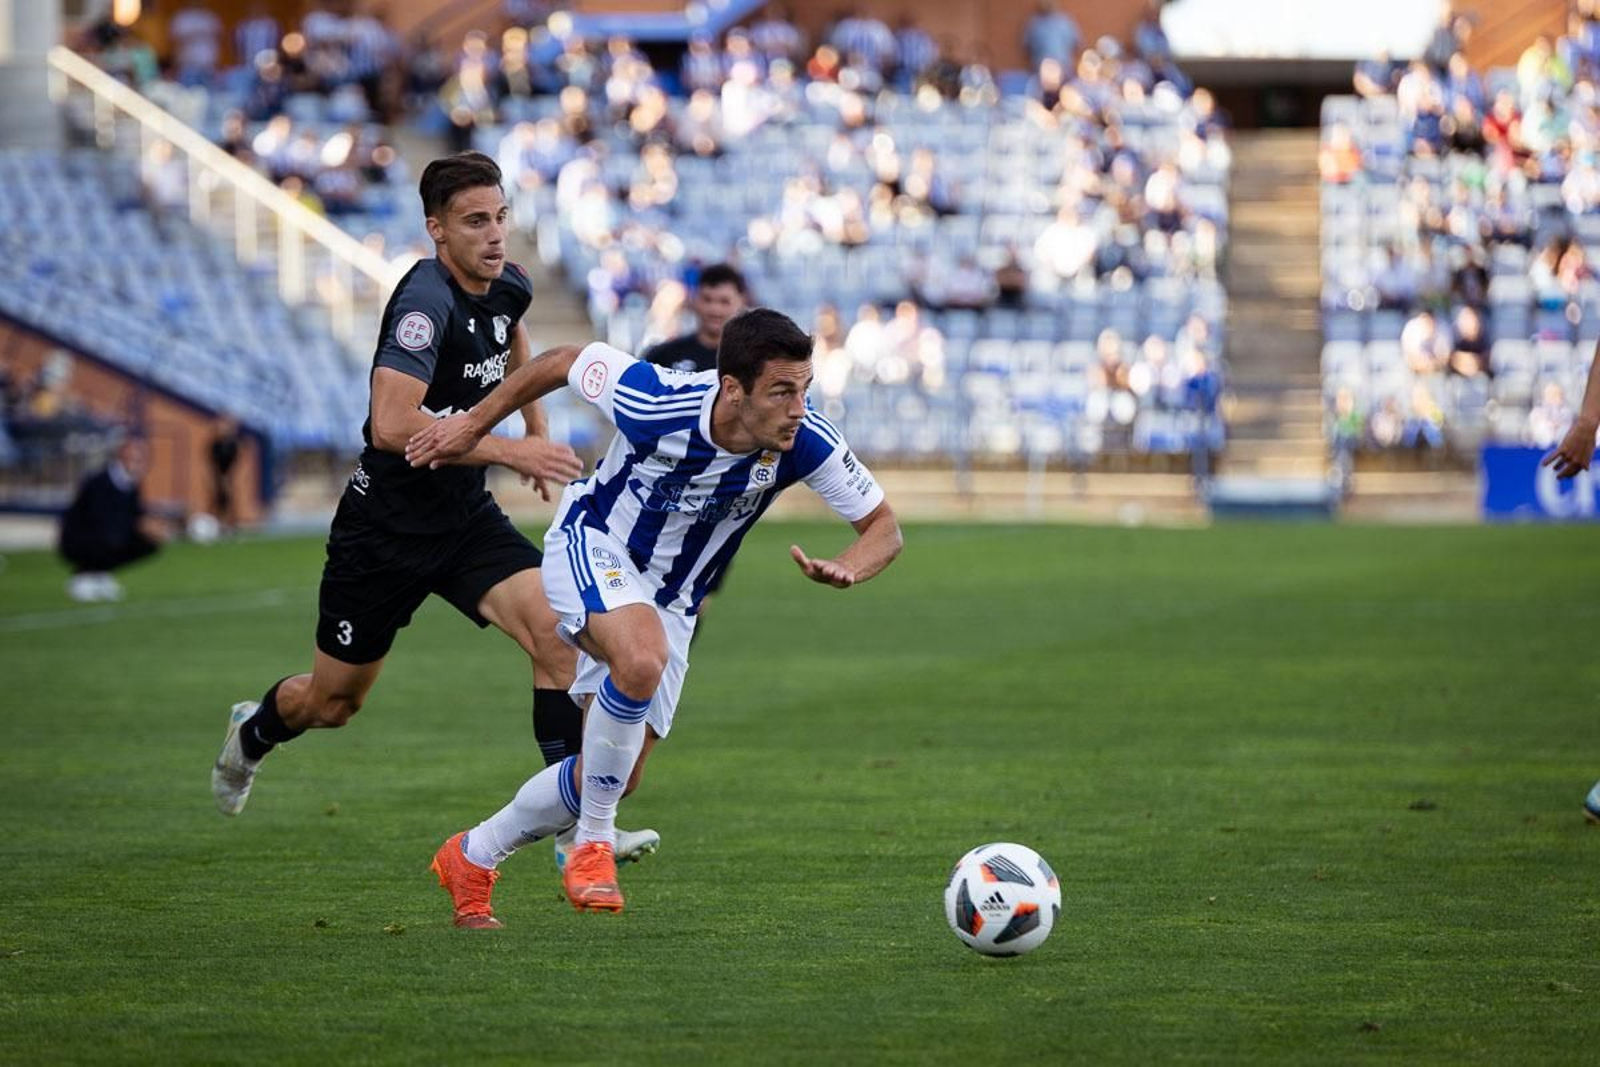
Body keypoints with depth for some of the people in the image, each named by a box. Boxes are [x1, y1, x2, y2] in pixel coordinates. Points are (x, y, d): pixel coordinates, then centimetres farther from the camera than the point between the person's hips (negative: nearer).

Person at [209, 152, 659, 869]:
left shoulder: (509, 288, -1)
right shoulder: (425, 302, -26)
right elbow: (392, 426, -36)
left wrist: (537, 427, 24)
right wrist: (507, 451, -35)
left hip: (465, 515, 6)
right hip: (386, 523, -6)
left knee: (555, 632, -19)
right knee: (333, 703, 11)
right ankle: (253, 731, 47)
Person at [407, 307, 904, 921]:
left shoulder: (807, 444, -24)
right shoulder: (654, 403, -32)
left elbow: (882, 527, -11)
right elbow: (568, 362, -13)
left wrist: (847, 569, -34)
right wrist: (475, 423, 0)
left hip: (671, 601, 5)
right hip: (591, 546, -5)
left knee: (618, 778, 4)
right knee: (642, 658, -38)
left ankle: (472, 858, 28)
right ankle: (594, 845, -20)